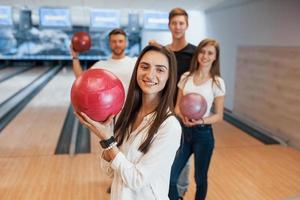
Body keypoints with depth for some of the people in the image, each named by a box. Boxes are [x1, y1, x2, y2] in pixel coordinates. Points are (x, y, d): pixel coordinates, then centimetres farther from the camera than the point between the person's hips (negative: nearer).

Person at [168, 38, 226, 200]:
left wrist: (202, 121, -22)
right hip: (183, 131, 3)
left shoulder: (217, 82, -6)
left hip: (203, 134, -2)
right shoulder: (186, 77, 2)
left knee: (200, 178, 13)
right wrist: (183, 116, -16)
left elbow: (219, 115, -3)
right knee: (170, 177, 2)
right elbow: (177, 106, 6)